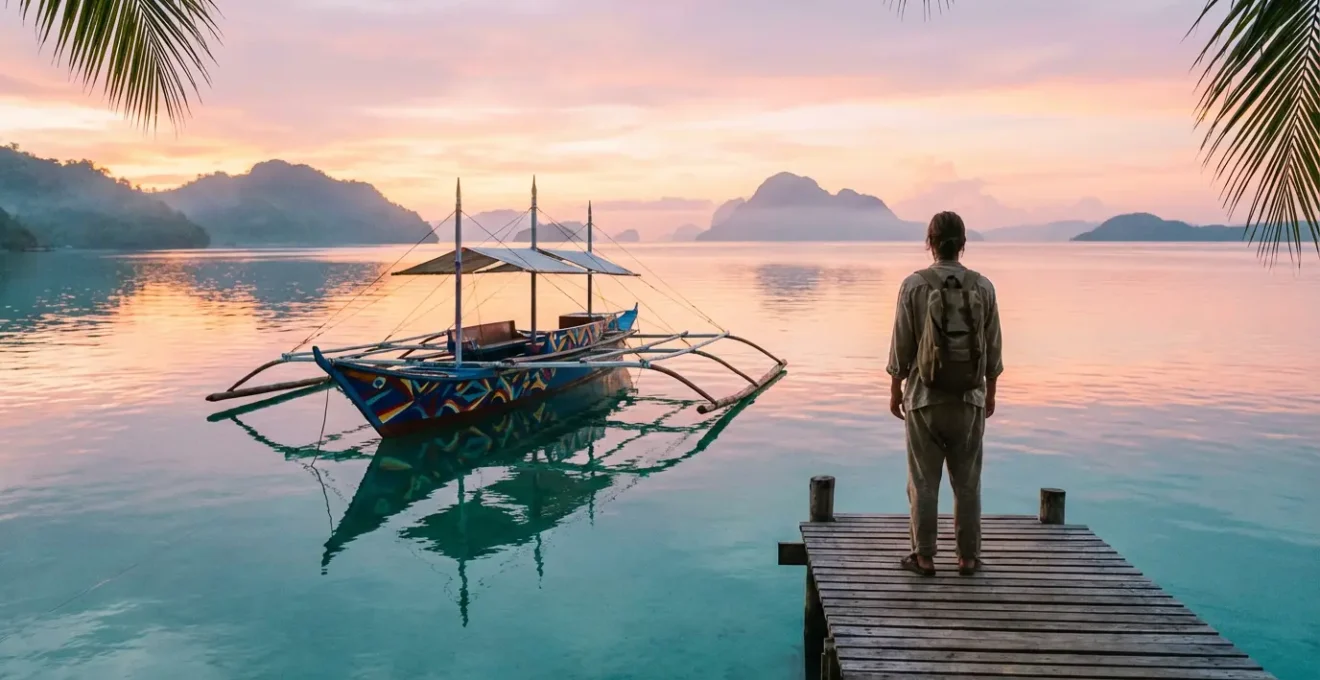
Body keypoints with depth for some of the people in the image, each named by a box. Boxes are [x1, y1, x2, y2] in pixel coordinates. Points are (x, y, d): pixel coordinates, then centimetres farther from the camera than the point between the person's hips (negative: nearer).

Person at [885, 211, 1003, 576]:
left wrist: (895, 390, 4)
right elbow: (992, 348, 2)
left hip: (924, 398, -2)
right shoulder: (983, 286, -3)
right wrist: (990, 392, 14)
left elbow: (901, 346, -8)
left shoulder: (914, 285, -10)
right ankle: (968, 556, 17)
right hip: (969, 399, 2)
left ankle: (924, 556, 12)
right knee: (967, 480, 11)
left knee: (924, 480, 6)